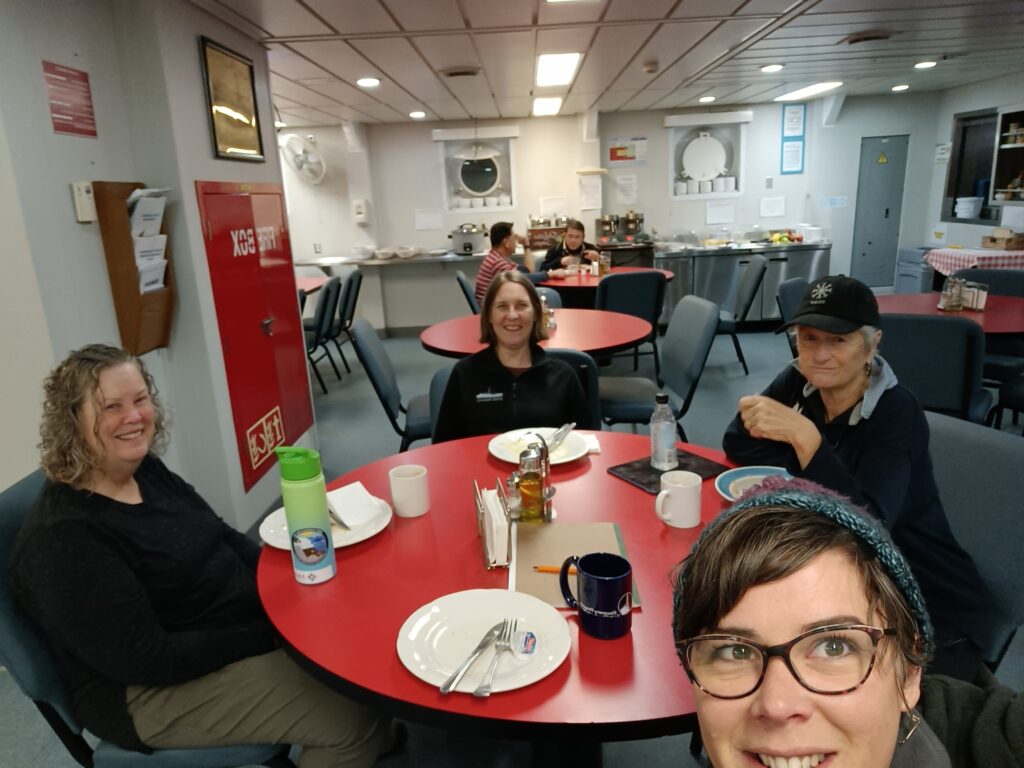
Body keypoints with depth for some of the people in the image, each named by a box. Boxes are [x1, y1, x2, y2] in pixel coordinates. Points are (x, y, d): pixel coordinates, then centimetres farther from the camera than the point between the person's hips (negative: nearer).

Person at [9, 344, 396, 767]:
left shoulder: (147, 470, 1)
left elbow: (223, 539, 8)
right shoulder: (61, 540, -23)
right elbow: (148, 659, -24)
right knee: (350, 717, -18)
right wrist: (272, 634, -22)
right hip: (154, 691, -8)